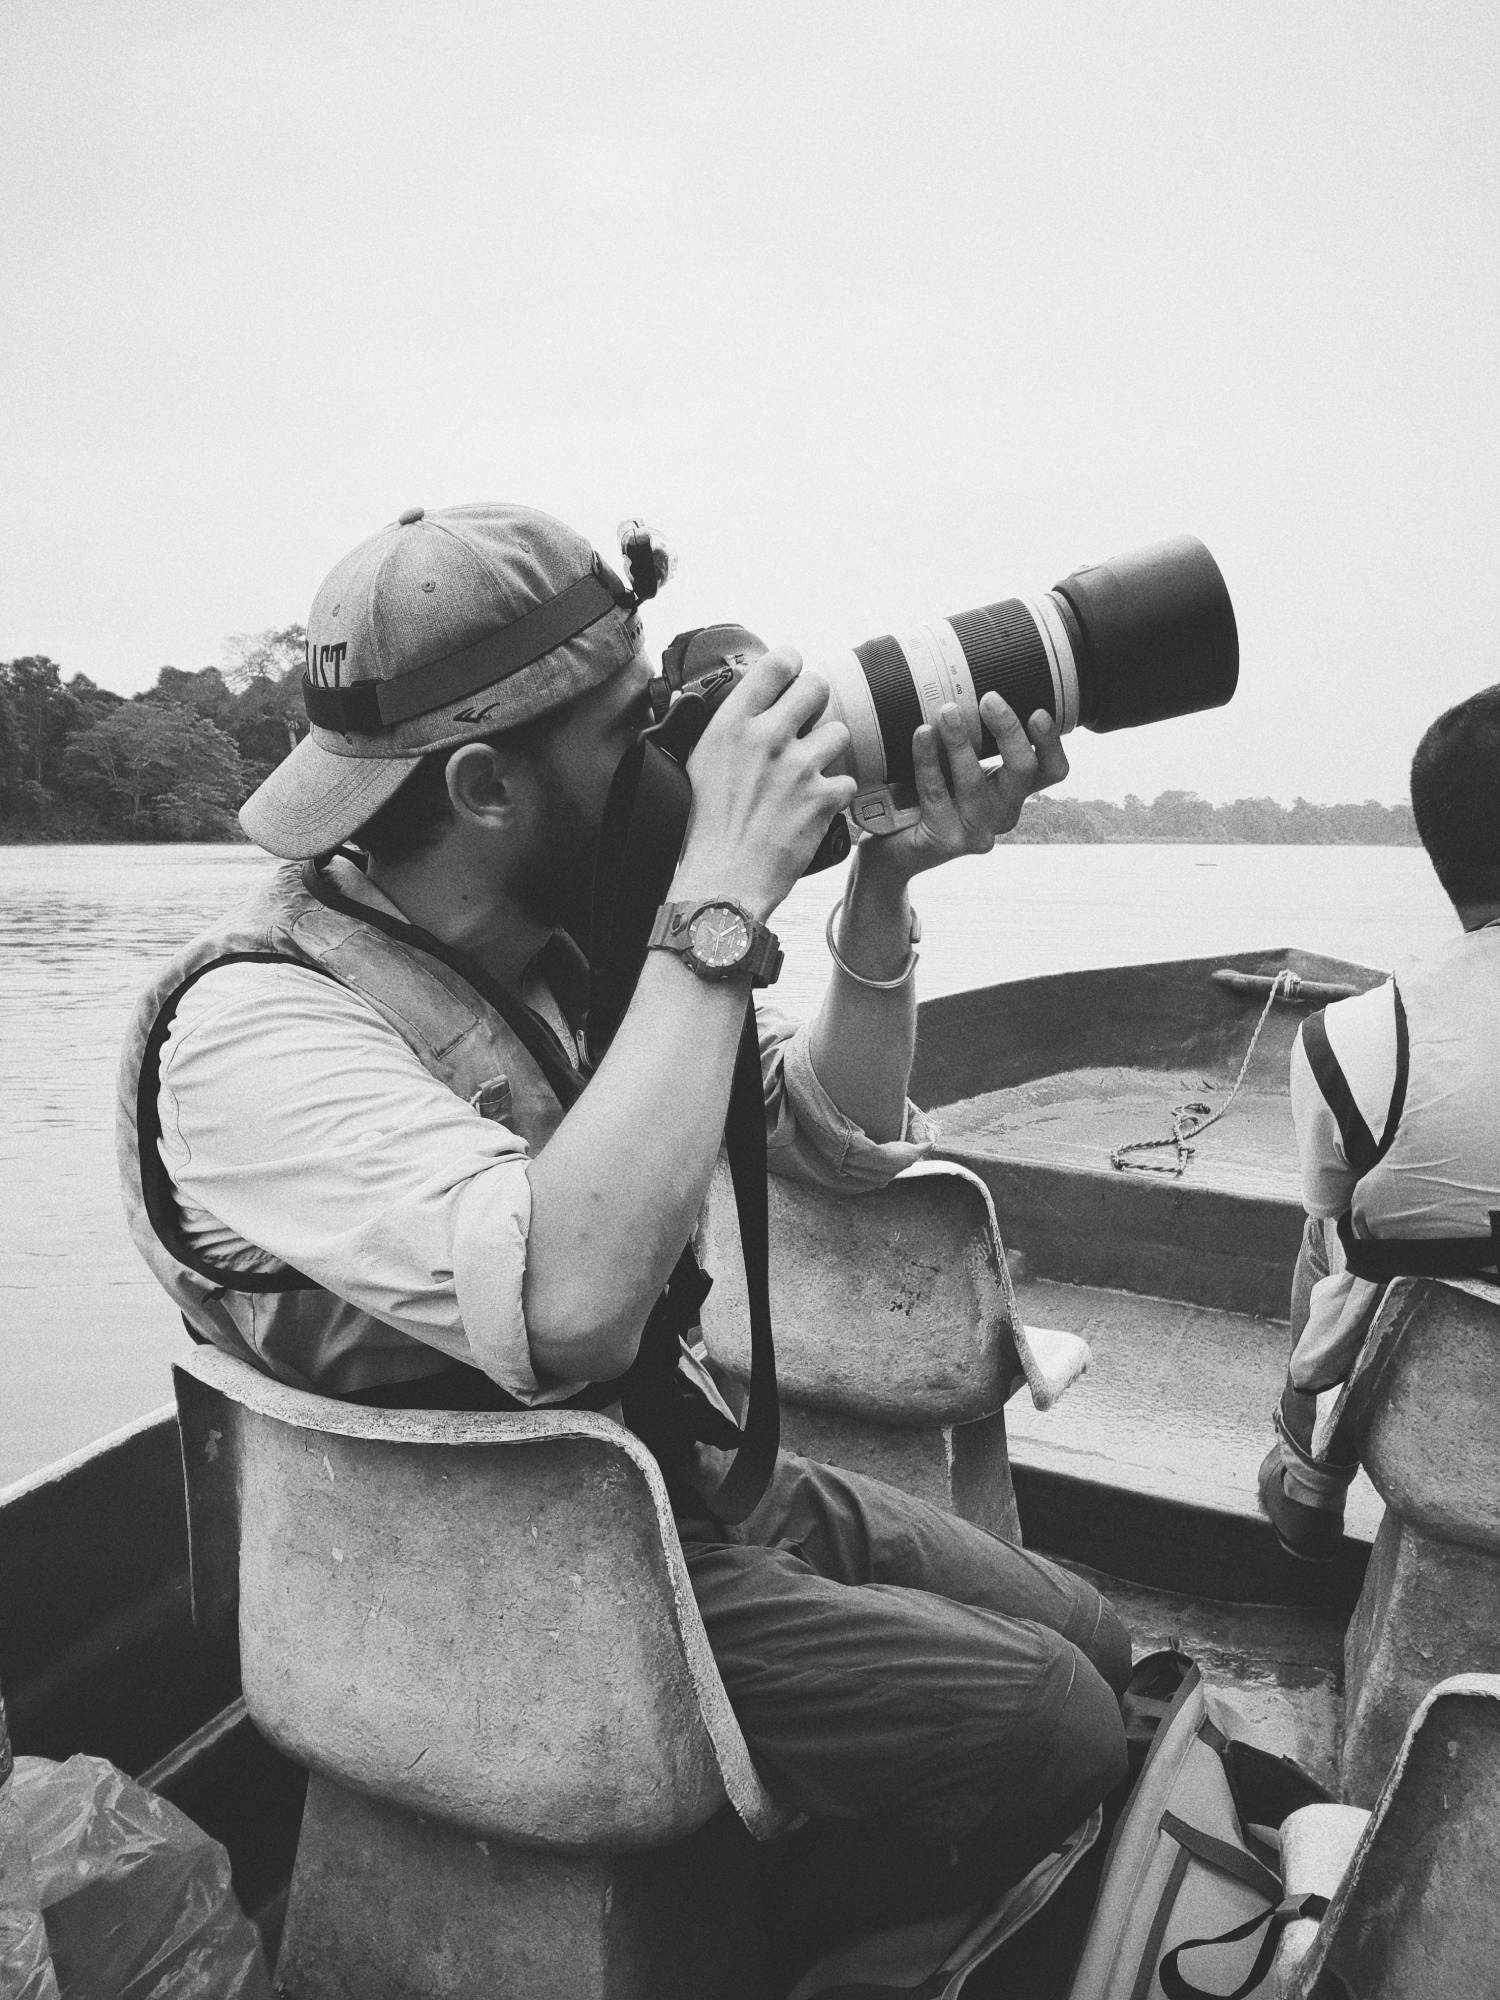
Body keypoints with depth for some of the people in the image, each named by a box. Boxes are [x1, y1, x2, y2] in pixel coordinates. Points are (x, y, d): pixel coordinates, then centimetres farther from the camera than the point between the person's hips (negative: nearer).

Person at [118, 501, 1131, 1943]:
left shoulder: (555, 940, -3)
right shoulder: (258, 1023, -26)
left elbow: (843, 1142, 1)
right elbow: (572, 1305, -42)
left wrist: (884, 890, -15)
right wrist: (723, 896, -35)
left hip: (698, 1471, 7)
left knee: (1099, 1652, 10)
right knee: (1049, 1729, -10)